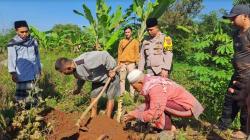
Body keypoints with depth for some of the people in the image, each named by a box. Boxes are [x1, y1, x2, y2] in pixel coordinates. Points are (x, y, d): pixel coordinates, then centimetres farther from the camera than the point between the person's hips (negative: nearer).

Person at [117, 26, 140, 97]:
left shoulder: (135, 41, 6)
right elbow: (119, 52, 11)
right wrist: (118, 62, 3)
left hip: (131, 63, -2)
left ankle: (132, 94, 5)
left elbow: (137, 53, 3)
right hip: (122, 63, 3)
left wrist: (137, 62, -7)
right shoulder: (122, 41, 12)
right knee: (122, 79, 6)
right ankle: (122, 94, 14)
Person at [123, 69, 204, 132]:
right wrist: (133, 113, 4)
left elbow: (154, 113, -26)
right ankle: (169, 127, 10)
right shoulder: (148, 83, 1)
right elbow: (147, 104, 12)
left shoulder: (154, 88, -27)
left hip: (187, 107, -10)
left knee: (158, 105, -23)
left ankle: (167, 128, -6)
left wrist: (135, 116, -14)